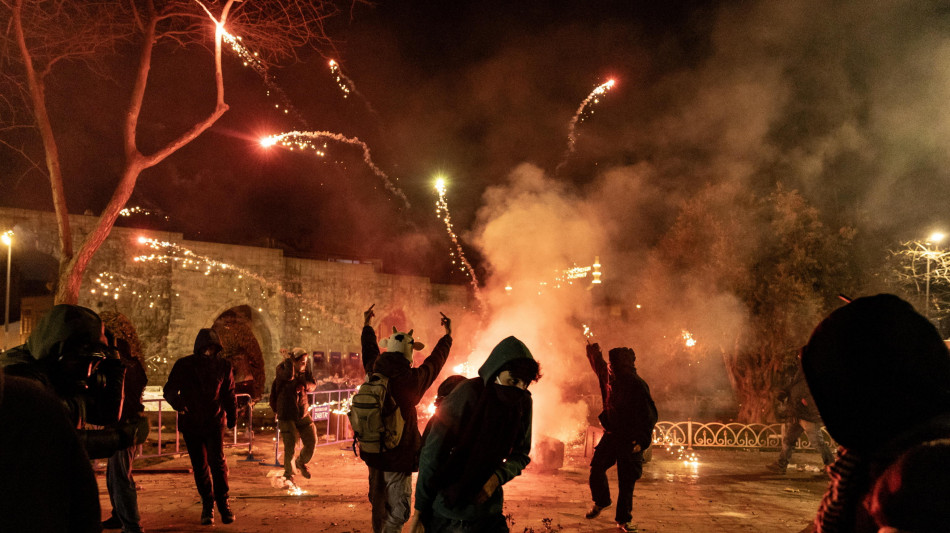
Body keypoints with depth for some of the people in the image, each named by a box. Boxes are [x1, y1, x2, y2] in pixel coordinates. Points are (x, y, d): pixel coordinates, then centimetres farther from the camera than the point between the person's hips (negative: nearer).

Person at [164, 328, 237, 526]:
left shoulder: (223, 366, 1)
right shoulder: (183, 365, -2)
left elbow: (229, 394, 11)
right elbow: (169, 390, -4)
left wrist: (232, 416, 16)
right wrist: (177, 402, -26)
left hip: (214, 422, -1)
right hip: (190, 423, 1)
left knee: (217, 460, -16)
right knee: (199, 466, 6)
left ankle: (223, 502, -2)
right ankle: (207, 505, 20)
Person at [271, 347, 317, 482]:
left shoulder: (305, 370, 5)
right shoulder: (282, 369, -14)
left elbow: (313, 384, -2)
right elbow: (289, 376, -35)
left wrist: (304, 386, -22)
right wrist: (289, 360, -23)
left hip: (303, 413, 5)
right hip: (286, 415, -5)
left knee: (311, 442, 8)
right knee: (290, 446, -7)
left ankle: (301, 463, 38)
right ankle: (288, 473, 15)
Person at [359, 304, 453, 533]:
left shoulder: (373, 372, -3)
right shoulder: (411, 379, -16)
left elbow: (370, 351, 19)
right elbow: (435, 361, 1)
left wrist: (367, 326, 37)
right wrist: (448, 334, 17)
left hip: (373, 452, 6)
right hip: (399, 455, -6)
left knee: (378, 505, 21)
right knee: (398, 511, 0)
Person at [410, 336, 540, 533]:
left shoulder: (524, 403, -5)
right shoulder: (468, 393, -19)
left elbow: (521, 455, 7)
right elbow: (433, 452, -17)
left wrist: (498, 477, -14)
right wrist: (420, 508, -14)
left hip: (488, 506, 4)